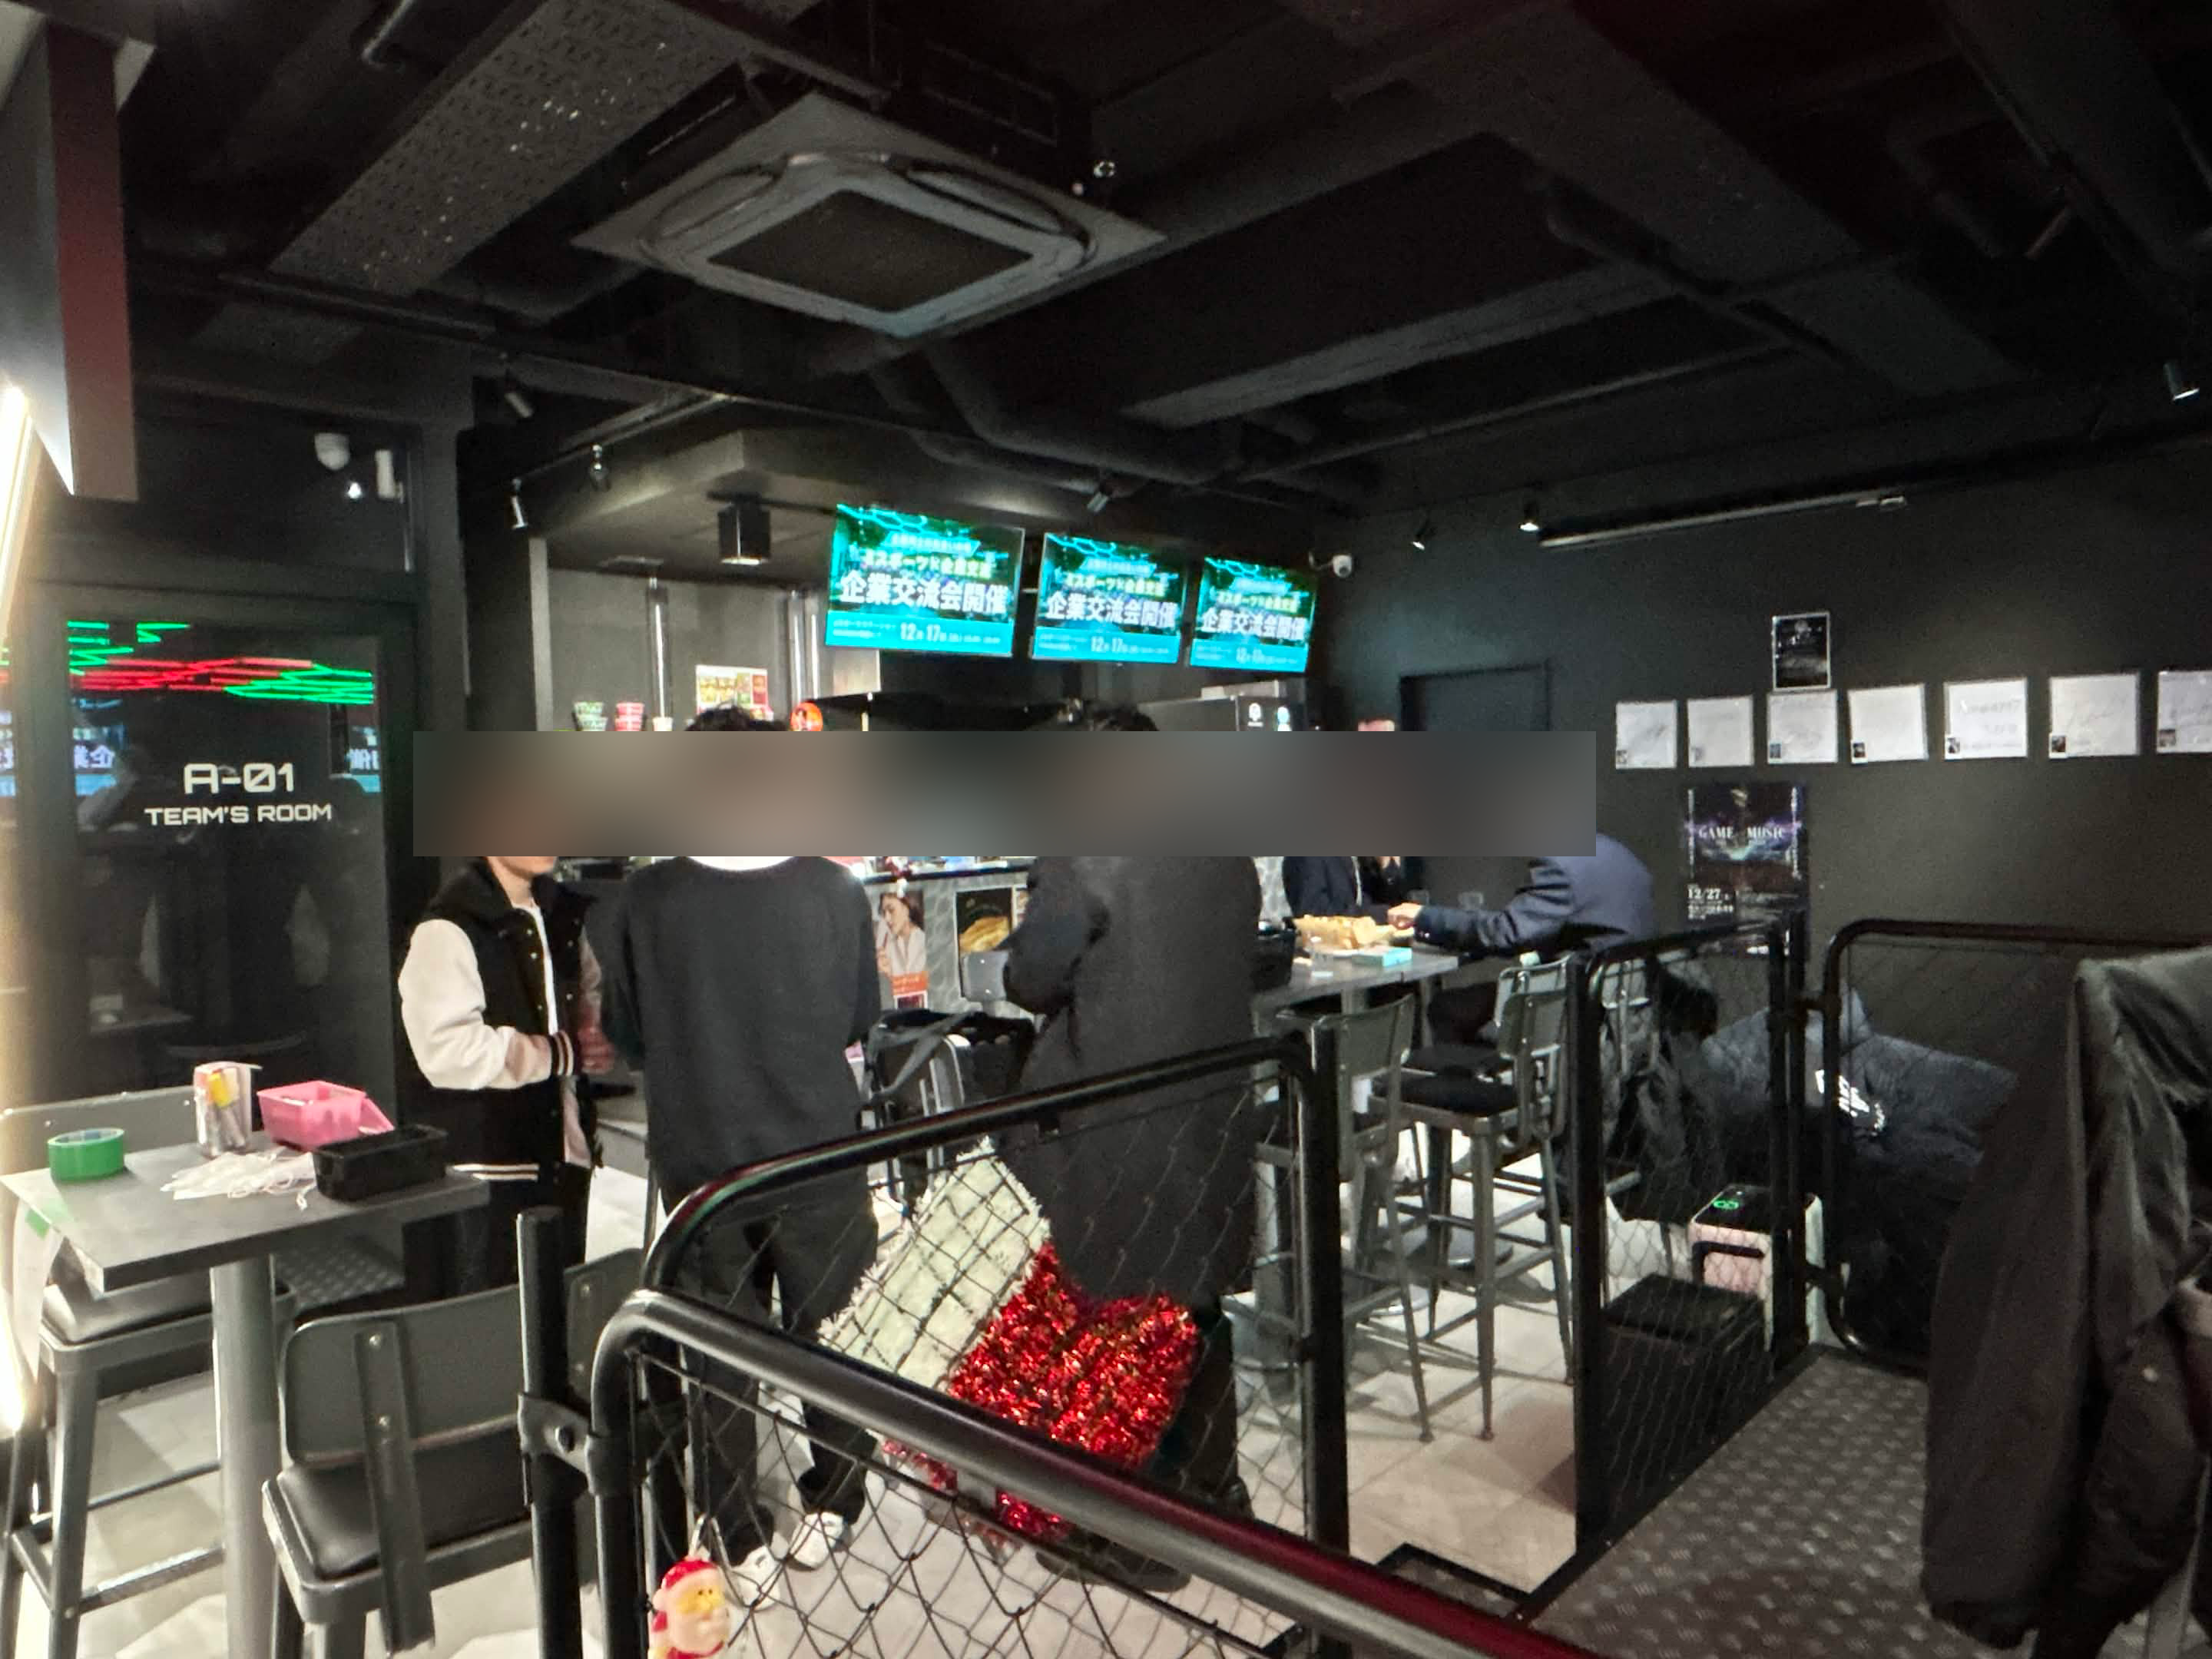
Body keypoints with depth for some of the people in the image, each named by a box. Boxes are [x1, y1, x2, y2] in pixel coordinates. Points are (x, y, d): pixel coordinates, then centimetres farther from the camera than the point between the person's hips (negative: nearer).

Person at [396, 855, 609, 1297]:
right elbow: (448, 1053, -24)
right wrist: (565, 1051, -16)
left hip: (562, 1158, 7)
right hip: (482, 1169, -7)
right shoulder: (448, 930, -16)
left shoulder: (562, 913, 9)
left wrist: (596, 1035, -1)